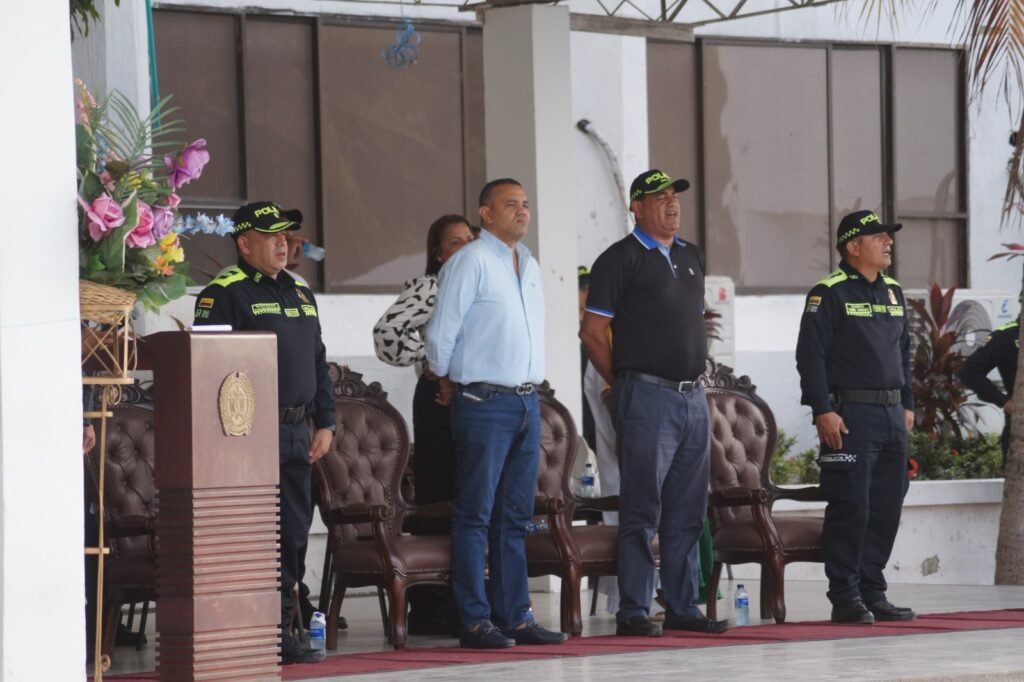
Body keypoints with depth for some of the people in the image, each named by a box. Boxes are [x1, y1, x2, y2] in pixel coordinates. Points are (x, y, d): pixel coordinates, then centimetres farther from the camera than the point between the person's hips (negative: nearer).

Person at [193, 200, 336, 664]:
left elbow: (318, 363, 24)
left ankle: (281, 630, 15)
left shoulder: (300, 294, 19)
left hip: (296, 433, 8)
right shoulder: (224, 293, -6)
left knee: (293, 534, 8)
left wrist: (325, 423, 16)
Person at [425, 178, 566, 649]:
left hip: (528, 401, 8)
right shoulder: (470, 262, -9)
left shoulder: (529, 266, 16)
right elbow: (441, 332, -8)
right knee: (476, 516, -5)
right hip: (485, 403, -8)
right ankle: (475, 622, -5)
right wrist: (447, 381, 3)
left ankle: (515, 618, 13)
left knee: (515, 518, 9)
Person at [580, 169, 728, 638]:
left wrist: (695, 376, 16)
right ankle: (633, 613, -4)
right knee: (642, 509, -6)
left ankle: (682, 608, 15)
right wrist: (624, 383, -1)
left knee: (687, 512, 9)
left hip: (693, 397, 7)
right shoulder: (621, 259, -5)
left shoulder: (692, 257, 17)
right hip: (647, 397, -7)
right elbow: (593, 331, -7)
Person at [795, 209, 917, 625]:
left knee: (887, 507, 7)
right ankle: (845, 598, -1)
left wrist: (907, 404, 17)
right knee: (850, 507, -7)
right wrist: (823, 410, -17)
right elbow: (810, 354, -11)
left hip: (892, 415, 7)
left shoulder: (893, 293, 17)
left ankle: (873, 593, 14)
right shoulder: (829, 294, -6)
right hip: (850, 415, -7)